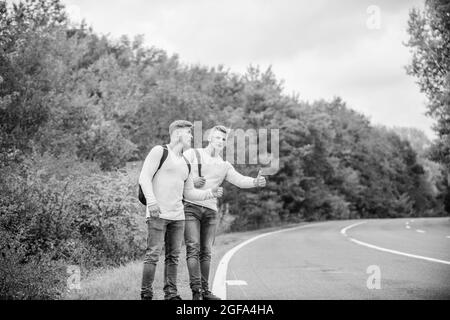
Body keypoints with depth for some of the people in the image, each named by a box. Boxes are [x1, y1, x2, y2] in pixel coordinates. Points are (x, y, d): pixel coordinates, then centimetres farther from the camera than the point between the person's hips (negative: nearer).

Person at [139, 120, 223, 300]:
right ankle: (146, 294, -5)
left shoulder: (185, 163, 22)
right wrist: (151, 201, -19)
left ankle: (171, 294, 12)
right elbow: (144, 178, -7)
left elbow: (189, 194, 23)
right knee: (153, 254, -9)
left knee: (173, 256, 7)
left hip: (178, 216, 7)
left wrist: (210, 193, 9)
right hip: (158, 214, -7)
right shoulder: (160, 152, 1)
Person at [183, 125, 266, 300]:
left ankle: (205, 290, 10)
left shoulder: (224, 166, 17)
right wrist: (191, 181, -16)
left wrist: (255, 182, -17)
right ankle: (196, 290, -14)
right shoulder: (191, 154, 5)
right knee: (193, 248, -12)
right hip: (190, 207, -4)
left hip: (210, 210, 5)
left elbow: (240, 180, 3)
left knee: (206, 252, 6)